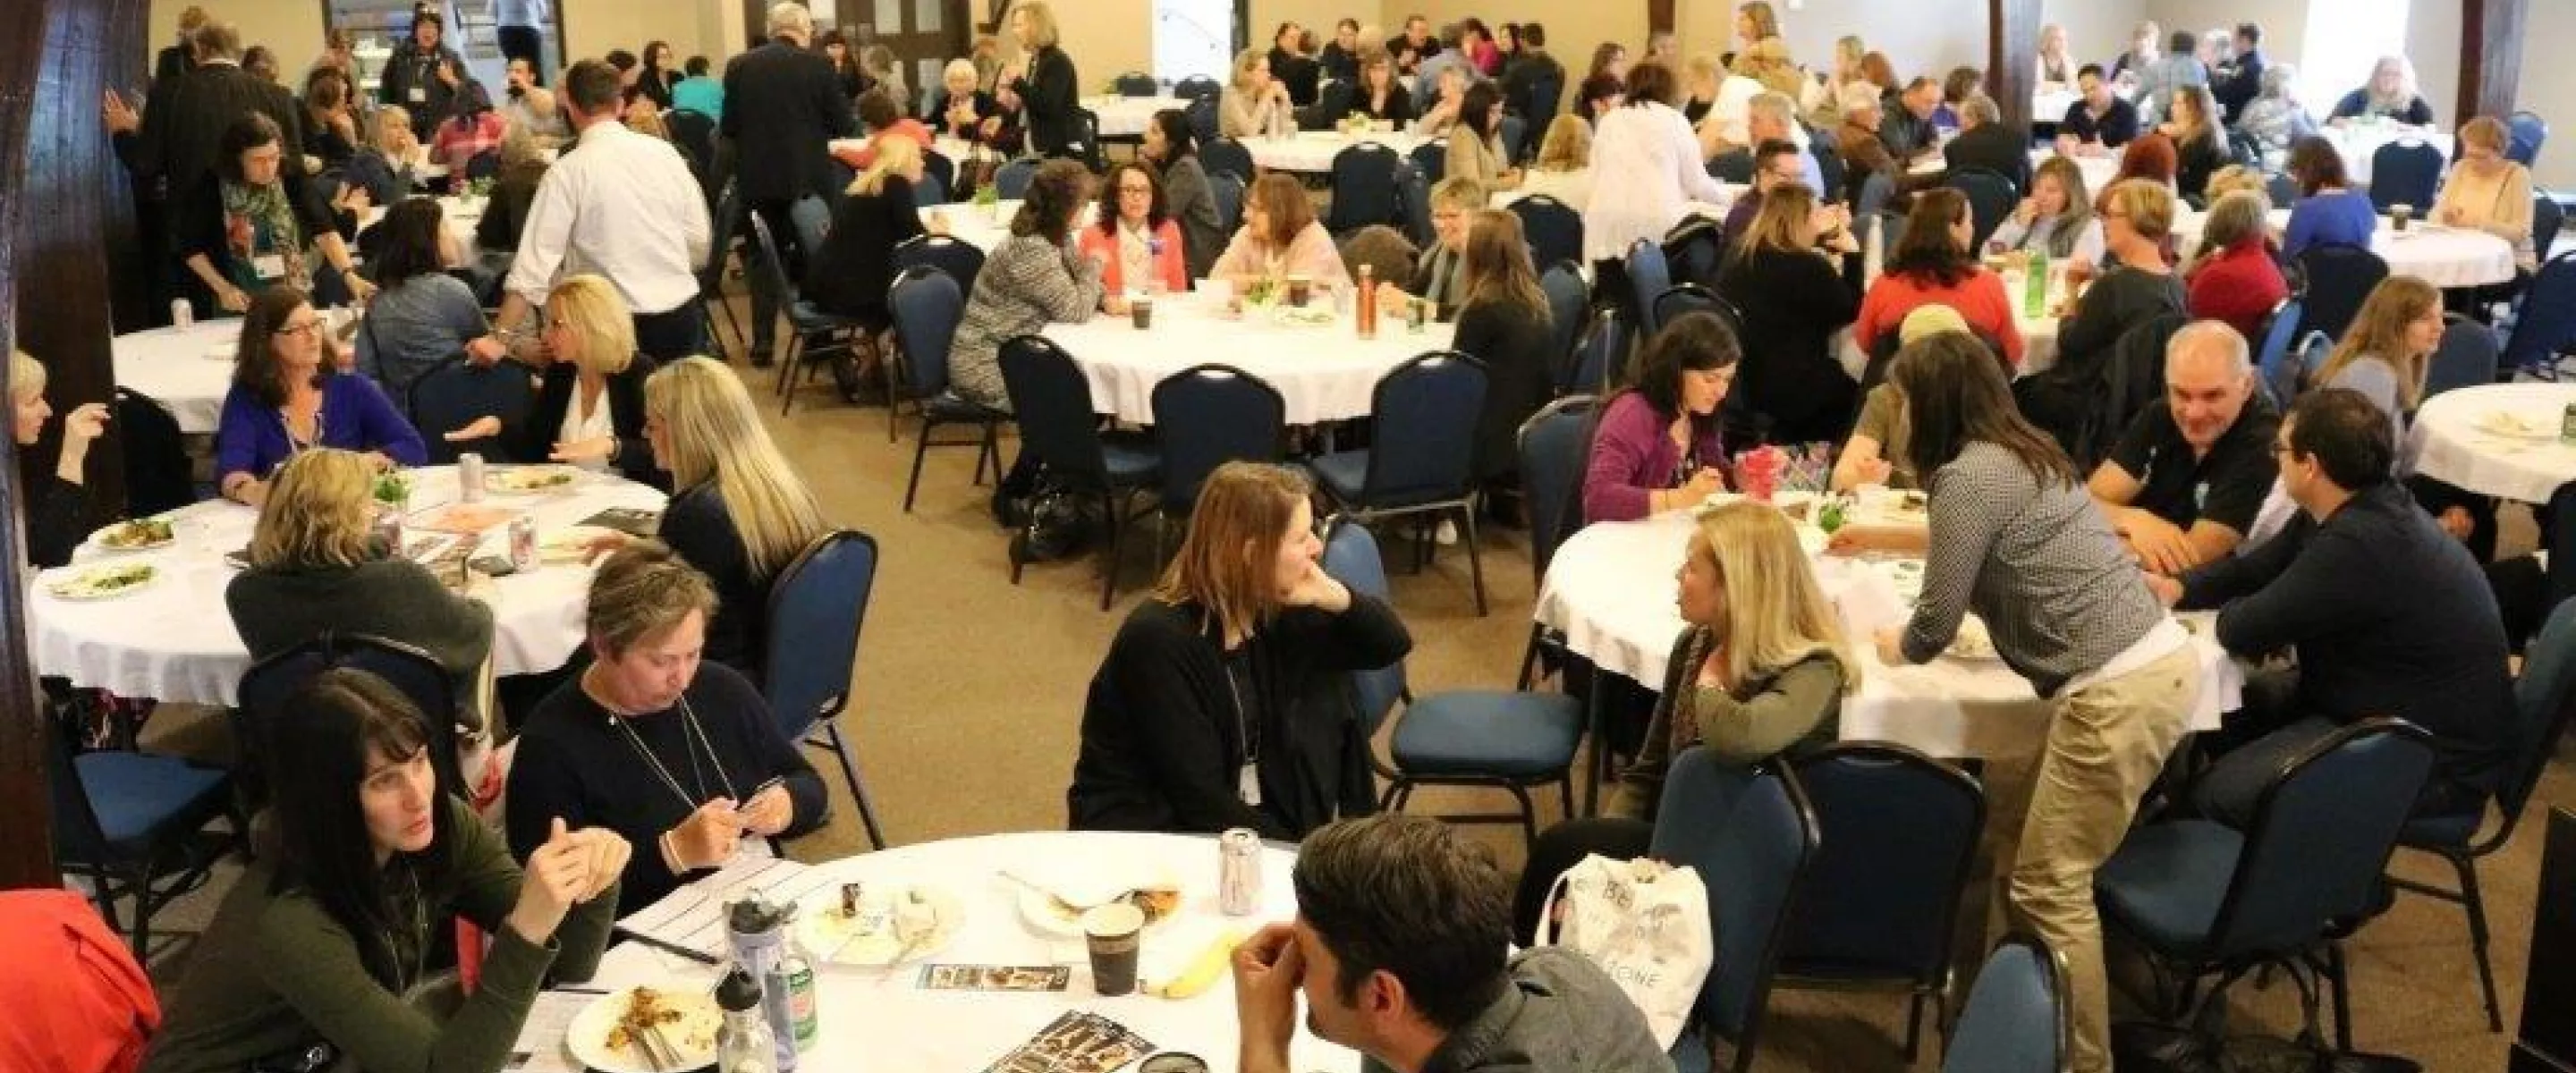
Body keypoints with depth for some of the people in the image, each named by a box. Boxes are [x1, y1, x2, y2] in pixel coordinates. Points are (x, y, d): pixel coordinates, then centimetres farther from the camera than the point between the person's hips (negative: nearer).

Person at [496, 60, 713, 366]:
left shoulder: (568, 172, -10)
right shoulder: (664, 151, 2)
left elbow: (537, 260, -15)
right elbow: (701, 243, 6)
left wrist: (502, 337, -16)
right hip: (684, 314, 3)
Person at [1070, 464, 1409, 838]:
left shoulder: (1274, 613, -1)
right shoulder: (1157, 640, -21)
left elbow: (1392, 643, 8)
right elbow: (1200, 797, -21)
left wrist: (1335, 598, -11)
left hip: (1249, 820, 7)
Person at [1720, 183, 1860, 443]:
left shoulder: (1737, 256, 3)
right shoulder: (1809, 266, -17)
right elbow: (1852, 310, -5)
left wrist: (1818, 235, 27)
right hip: (1790, 389, -7)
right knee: (1849, 391, 21)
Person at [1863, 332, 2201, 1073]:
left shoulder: (1968, 477, -10)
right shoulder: (2026, 453, 18)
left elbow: (1936, 628, -6)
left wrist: (1894, 649, 16)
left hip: (2116, 691, -10)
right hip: (2162, 660, 10)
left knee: (2049, 890, 1)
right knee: (2073, 876, 18)